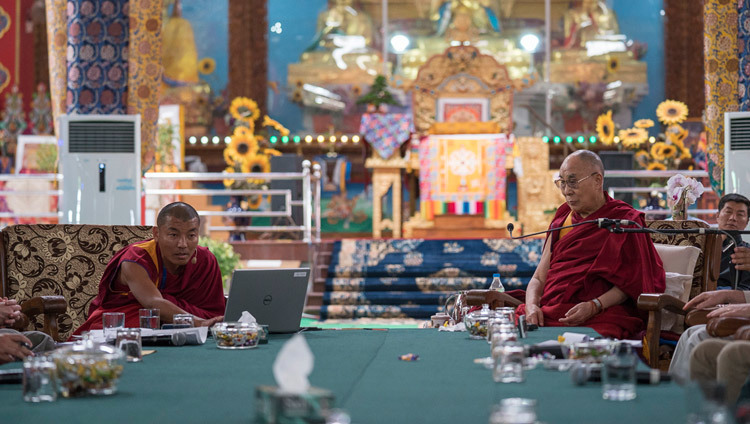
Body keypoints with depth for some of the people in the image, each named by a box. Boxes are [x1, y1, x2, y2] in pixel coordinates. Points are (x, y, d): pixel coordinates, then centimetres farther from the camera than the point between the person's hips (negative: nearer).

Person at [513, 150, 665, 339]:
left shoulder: (624, 220, 5)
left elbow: (629, 283, -3)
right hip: (551, 313, 5)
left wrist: (594, 306, -20)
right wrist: (532, 306, -6)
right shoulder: (562, 220, 22)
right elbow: (539, 279, 17)